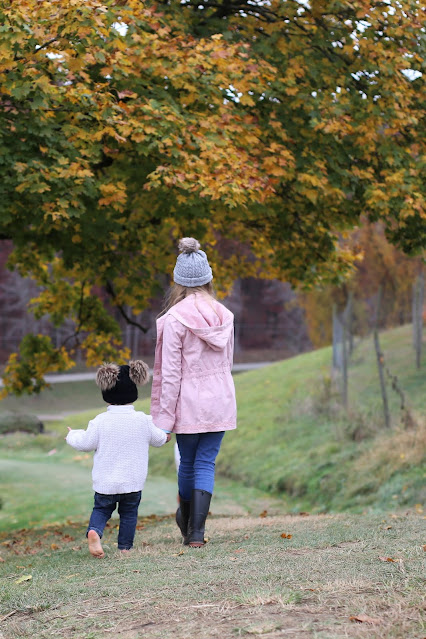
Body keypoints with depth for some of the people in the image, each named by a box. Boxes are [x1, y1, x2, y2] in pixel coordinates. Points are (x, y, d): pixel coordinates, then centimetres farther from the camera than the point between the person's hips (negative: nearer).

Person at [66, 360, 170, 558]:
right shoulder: (143, 421, -5)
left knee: (101, 509, 15)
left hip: (104, 482, 0)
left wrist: (72, 436, 18)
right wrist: (165, 436, 33)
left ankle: (94, 531, -12)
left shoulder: (100, 421, -10)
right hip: (133, 482, 0)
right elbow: (158, 439, 9)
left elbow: (86, 444, -3)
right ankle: (125, 546, 14)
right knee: (129, 512, 16)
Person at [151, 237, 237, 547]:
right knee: (206, 464, 4)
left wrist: (165, 417, -7)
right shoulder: (224, 315, 2)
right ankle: (197, 531, -3)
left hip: (189, 403, -3)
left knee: (188, 463, 14)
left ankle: (186, 522, 33)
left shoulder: (174, 318, -13)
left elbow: (170, 372, -12)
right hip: (221, 401, 3)